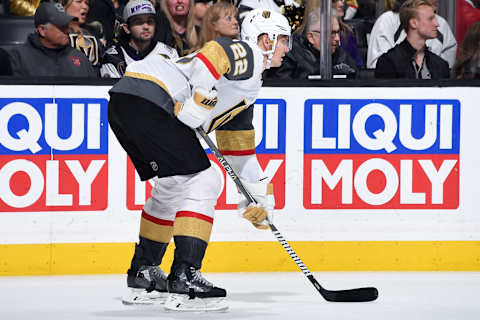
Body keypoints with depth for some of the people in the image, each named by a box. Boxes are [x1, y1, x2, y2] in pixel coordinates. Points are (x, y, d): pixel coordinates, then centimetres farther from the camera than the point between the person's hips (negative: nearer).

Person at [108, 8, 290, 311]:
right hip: (147, 97, -10)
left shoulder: (249, 89, 30)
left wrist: (259, 199, 37)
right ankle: (184, 277, -17)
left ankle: (142, 271, 37)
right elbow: (211, 57, -20)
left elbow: (239, 149, 37)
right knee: (201, 181, -11)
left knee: (174, 185, 26)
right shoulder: (245, 53, 2)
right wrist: (196, 107, -22)